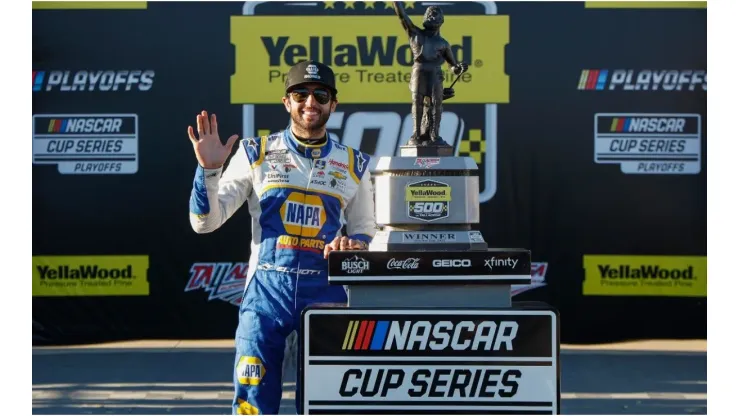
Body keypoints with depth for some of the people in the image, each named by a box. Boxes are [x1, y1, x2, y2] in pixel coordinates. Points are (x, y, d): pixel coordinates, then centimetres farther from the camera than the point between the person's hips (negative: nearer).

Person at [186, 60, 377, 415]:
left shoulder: (353, 165, 10)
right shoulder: (256, 153, 5)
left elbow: (366, 230, 18)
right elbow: (205, 222, 2)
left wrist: (355, 243, -5)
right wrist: (208, 169, -13)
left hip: (325, 293, 2)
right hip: (266, 291, -1)